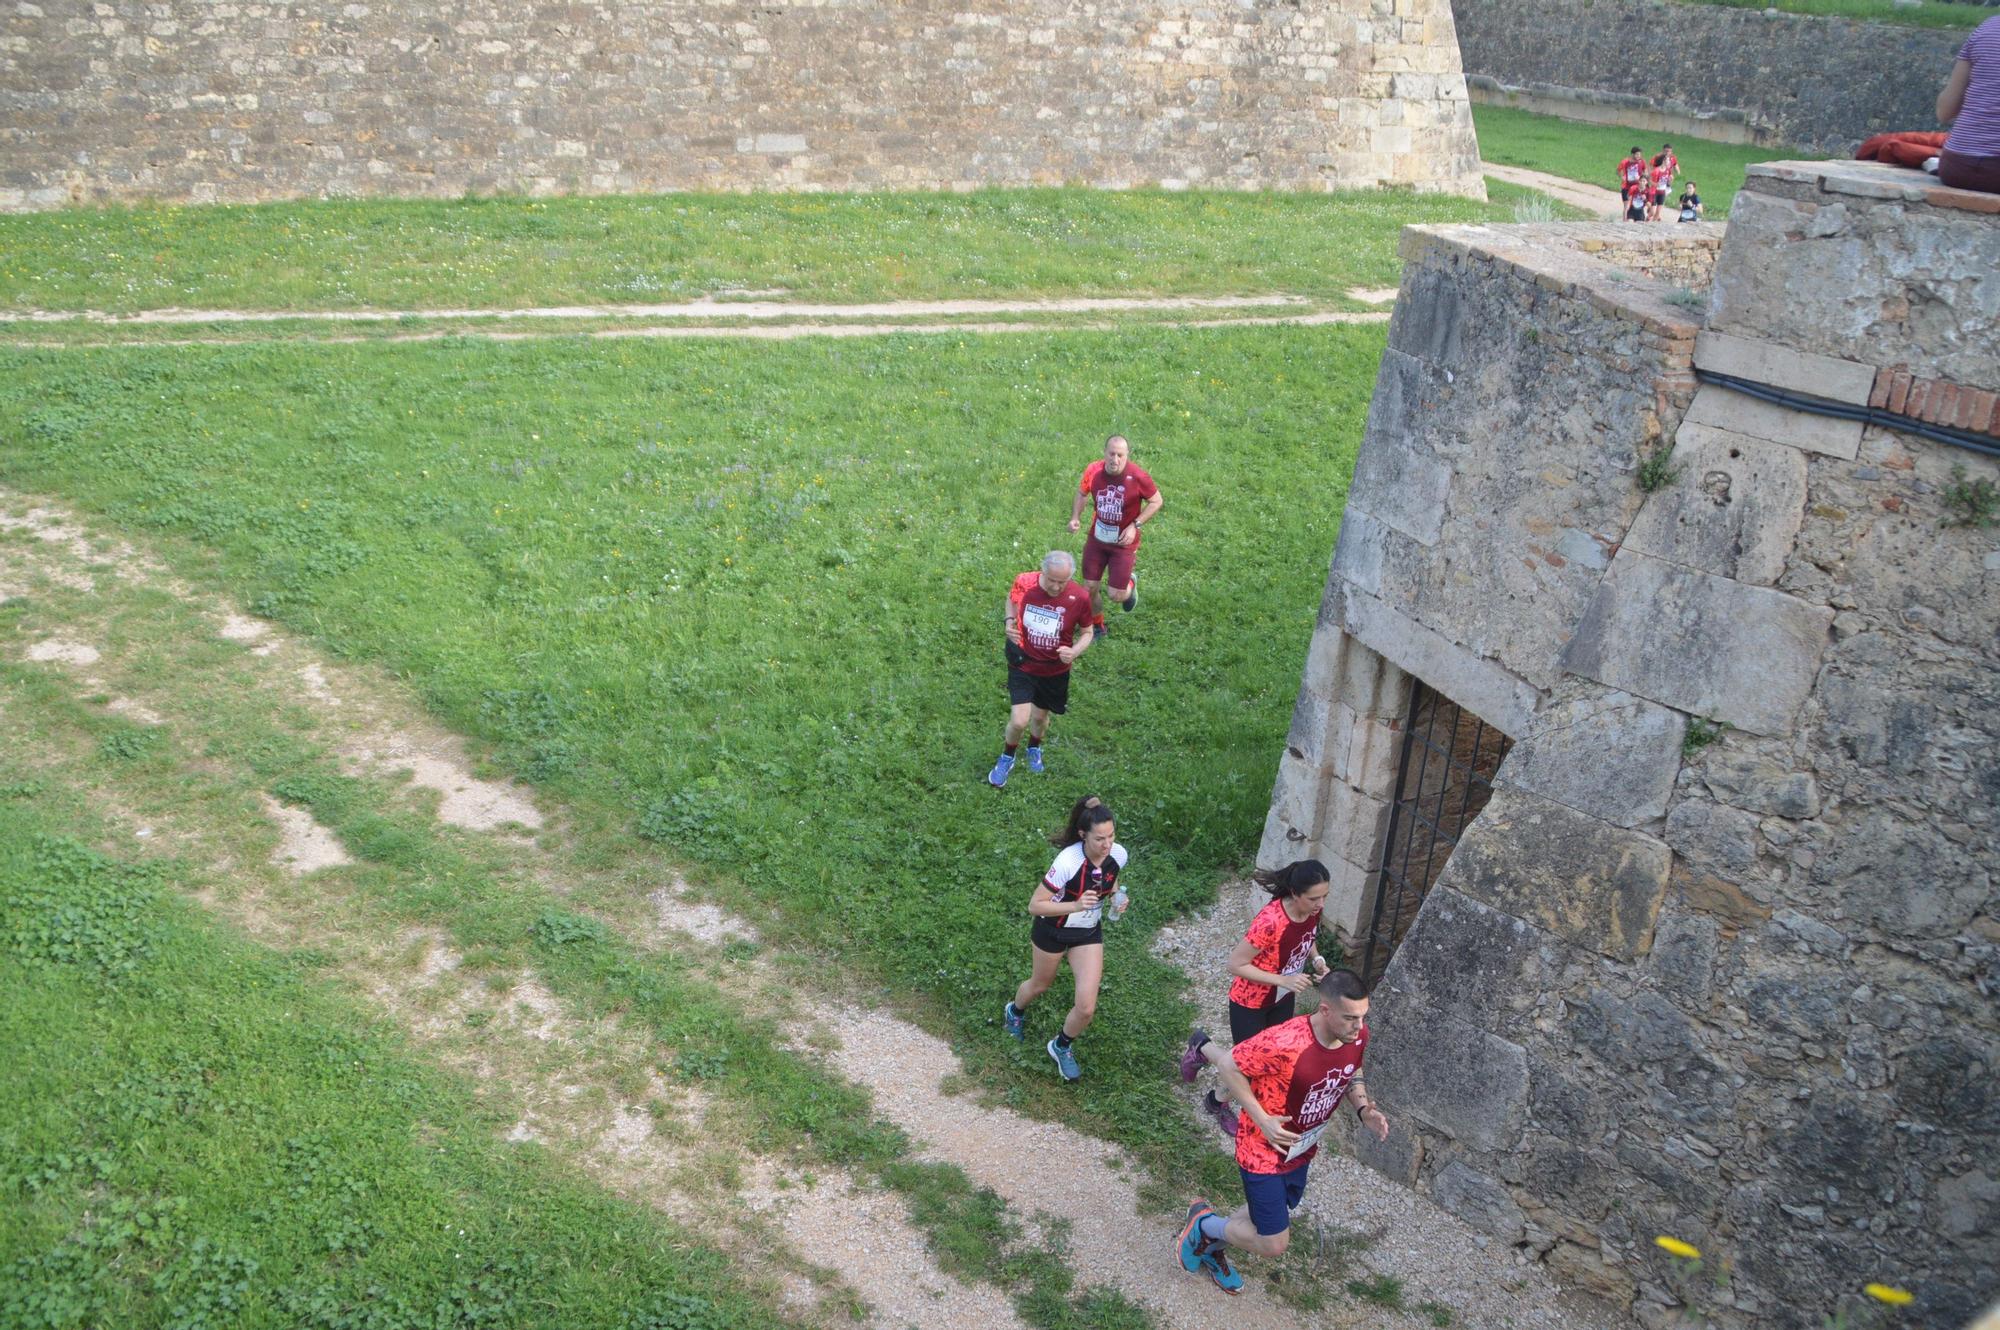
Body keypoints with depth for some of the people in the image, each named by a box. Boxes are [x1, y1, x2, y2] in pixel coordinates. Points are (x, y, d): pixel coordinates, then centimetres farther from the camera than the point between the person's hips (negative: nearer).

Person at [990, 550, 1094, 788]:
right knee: (1019, 721, -11)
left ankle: (1034, 749, 56)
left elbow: (1086, 632, -4)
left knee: (1040, 717, 20)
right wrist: (1009, 621, -13)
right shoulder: (1024, 583, -19)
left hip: (1055, 669, 1)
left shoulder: (1080, 598, -21)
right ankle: (1006, 758, 22)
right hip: (1023, 664, -1)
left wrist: (1074, 651, -25)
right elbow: (1011, 599, 6)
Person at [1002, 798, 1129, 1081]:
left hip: (1089, 934, 4)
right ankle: (1015, 1011, 61)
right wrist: (1075, 905, -40)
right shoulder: (1068, 861, -36)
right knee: (1040, 985, 25)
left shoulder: (1118, 855, -19)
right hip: (1052, 932, -3)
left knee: (1087, 1008, -3)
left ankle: (1062, 1047, 30)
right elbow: (1035, 905, -28)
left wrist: (1116, 897, -14)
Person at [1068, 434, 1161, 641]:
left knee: (1117, 595, -2)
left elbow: (1156, 501, -7)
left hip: (1123, 543, -3)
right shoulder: (1093, 471, -12)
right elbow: (1082, 493, 9)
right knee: (1090, 588, 5)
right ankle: (1097, 627, 32)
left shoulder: (1138, 477, -21)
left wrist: (1135, 525, -17)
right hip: (1096, 540, 3)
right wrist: (1075, 517, -6)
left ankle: (1130, 584, 36)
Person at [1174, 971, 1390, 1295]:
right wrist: (1262, 1119, -26)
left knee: (1271, 1214, 27)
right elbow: (1229, 1066, -24)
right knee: (1274, 1244, 0)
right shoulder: (1284, 1042, -38)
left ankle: (1214, 1248, 54)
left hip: (1301, 1151, 7)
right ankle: (1203, 1224, 25)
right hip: (1264, 1151, -7)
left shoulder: (1357, 1035, -16)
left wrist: (1363, 1109, -11)